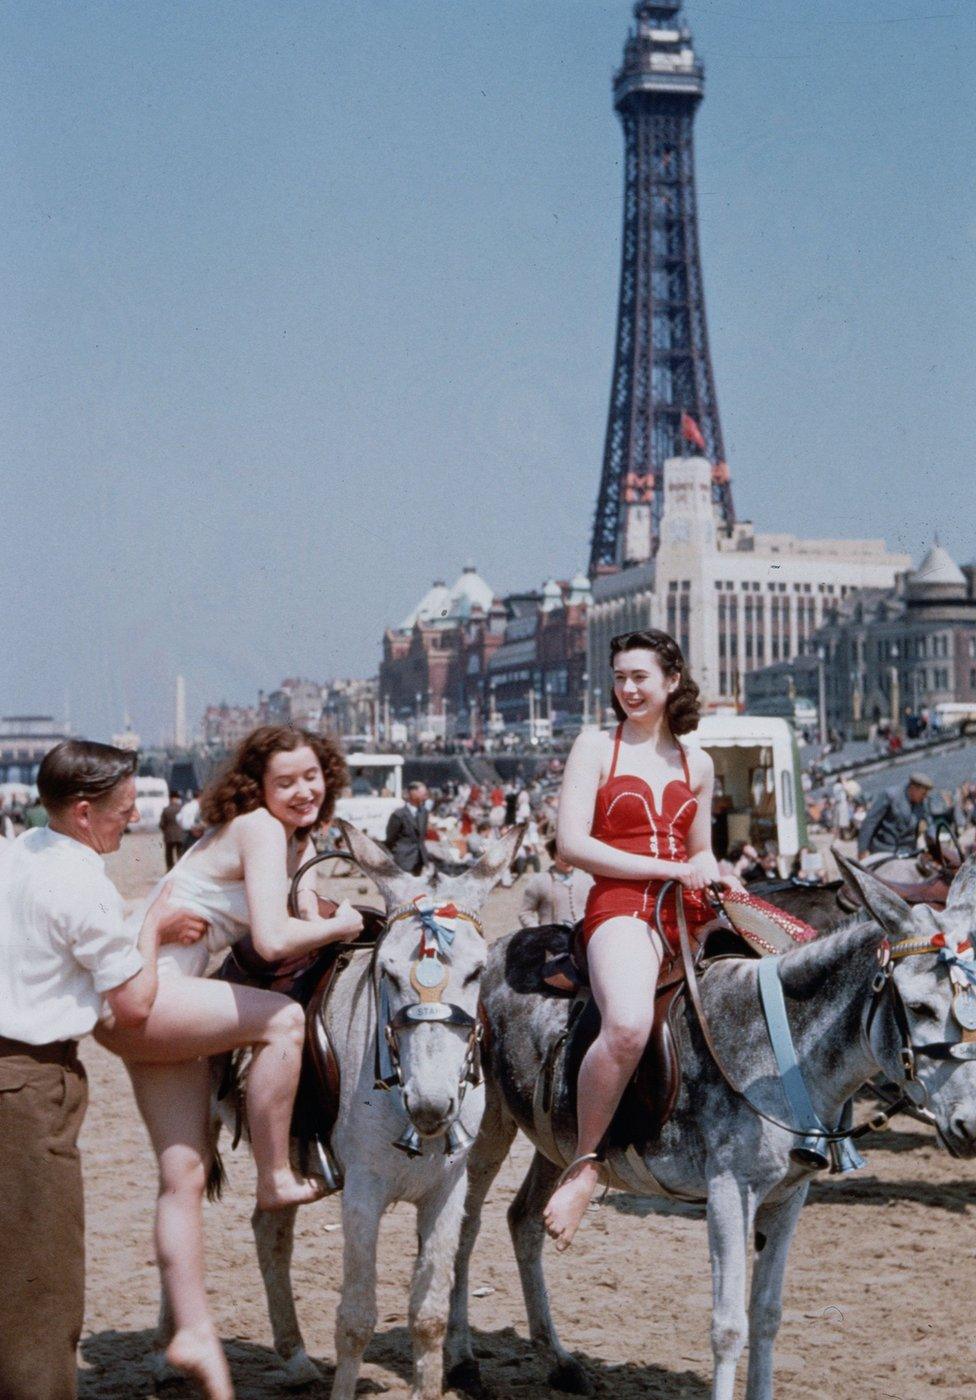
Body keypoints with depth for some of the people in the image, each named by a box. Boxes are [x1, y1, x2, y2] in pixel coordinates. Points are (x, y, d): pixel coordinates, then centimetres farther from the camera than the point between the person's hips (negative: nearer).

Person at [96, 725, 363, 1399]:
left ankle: (194, 1333, 14)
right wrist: (340, 926, -10)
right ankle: (275, 1178, -9)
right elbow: (272, 940, -25)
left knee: (187, 1171, 8)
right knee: (284, 1018, -23)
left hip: (156, 1003, 9)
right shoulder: (259, 828, -16)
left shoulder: (297, 839, 13)